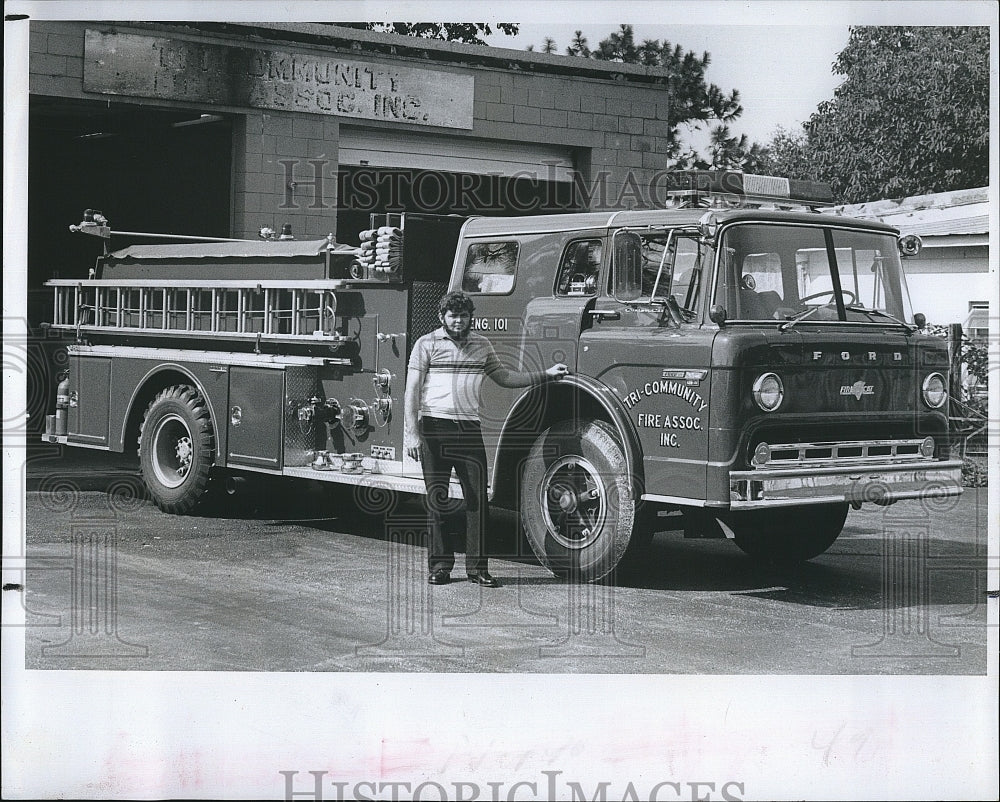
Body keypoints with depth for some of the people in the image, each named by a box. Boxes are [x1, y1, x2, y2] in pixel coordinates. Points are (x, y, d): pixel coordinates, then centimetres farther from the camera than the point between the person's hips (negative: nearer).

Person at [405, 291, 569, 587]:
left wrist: (546, 374, 19)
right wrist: (411, 433, -11)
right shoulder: (427, 344, 1)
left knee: (477, 499, -1)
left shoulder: (482, 345, 14)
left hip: (469, 429, 3)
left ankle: (477, 568, 4)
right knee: (437, 499, 1)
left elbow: (504, 377, 25)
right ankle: (440, 566, 8)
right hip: (435, 429, -3)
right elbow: (411, 391, -2)